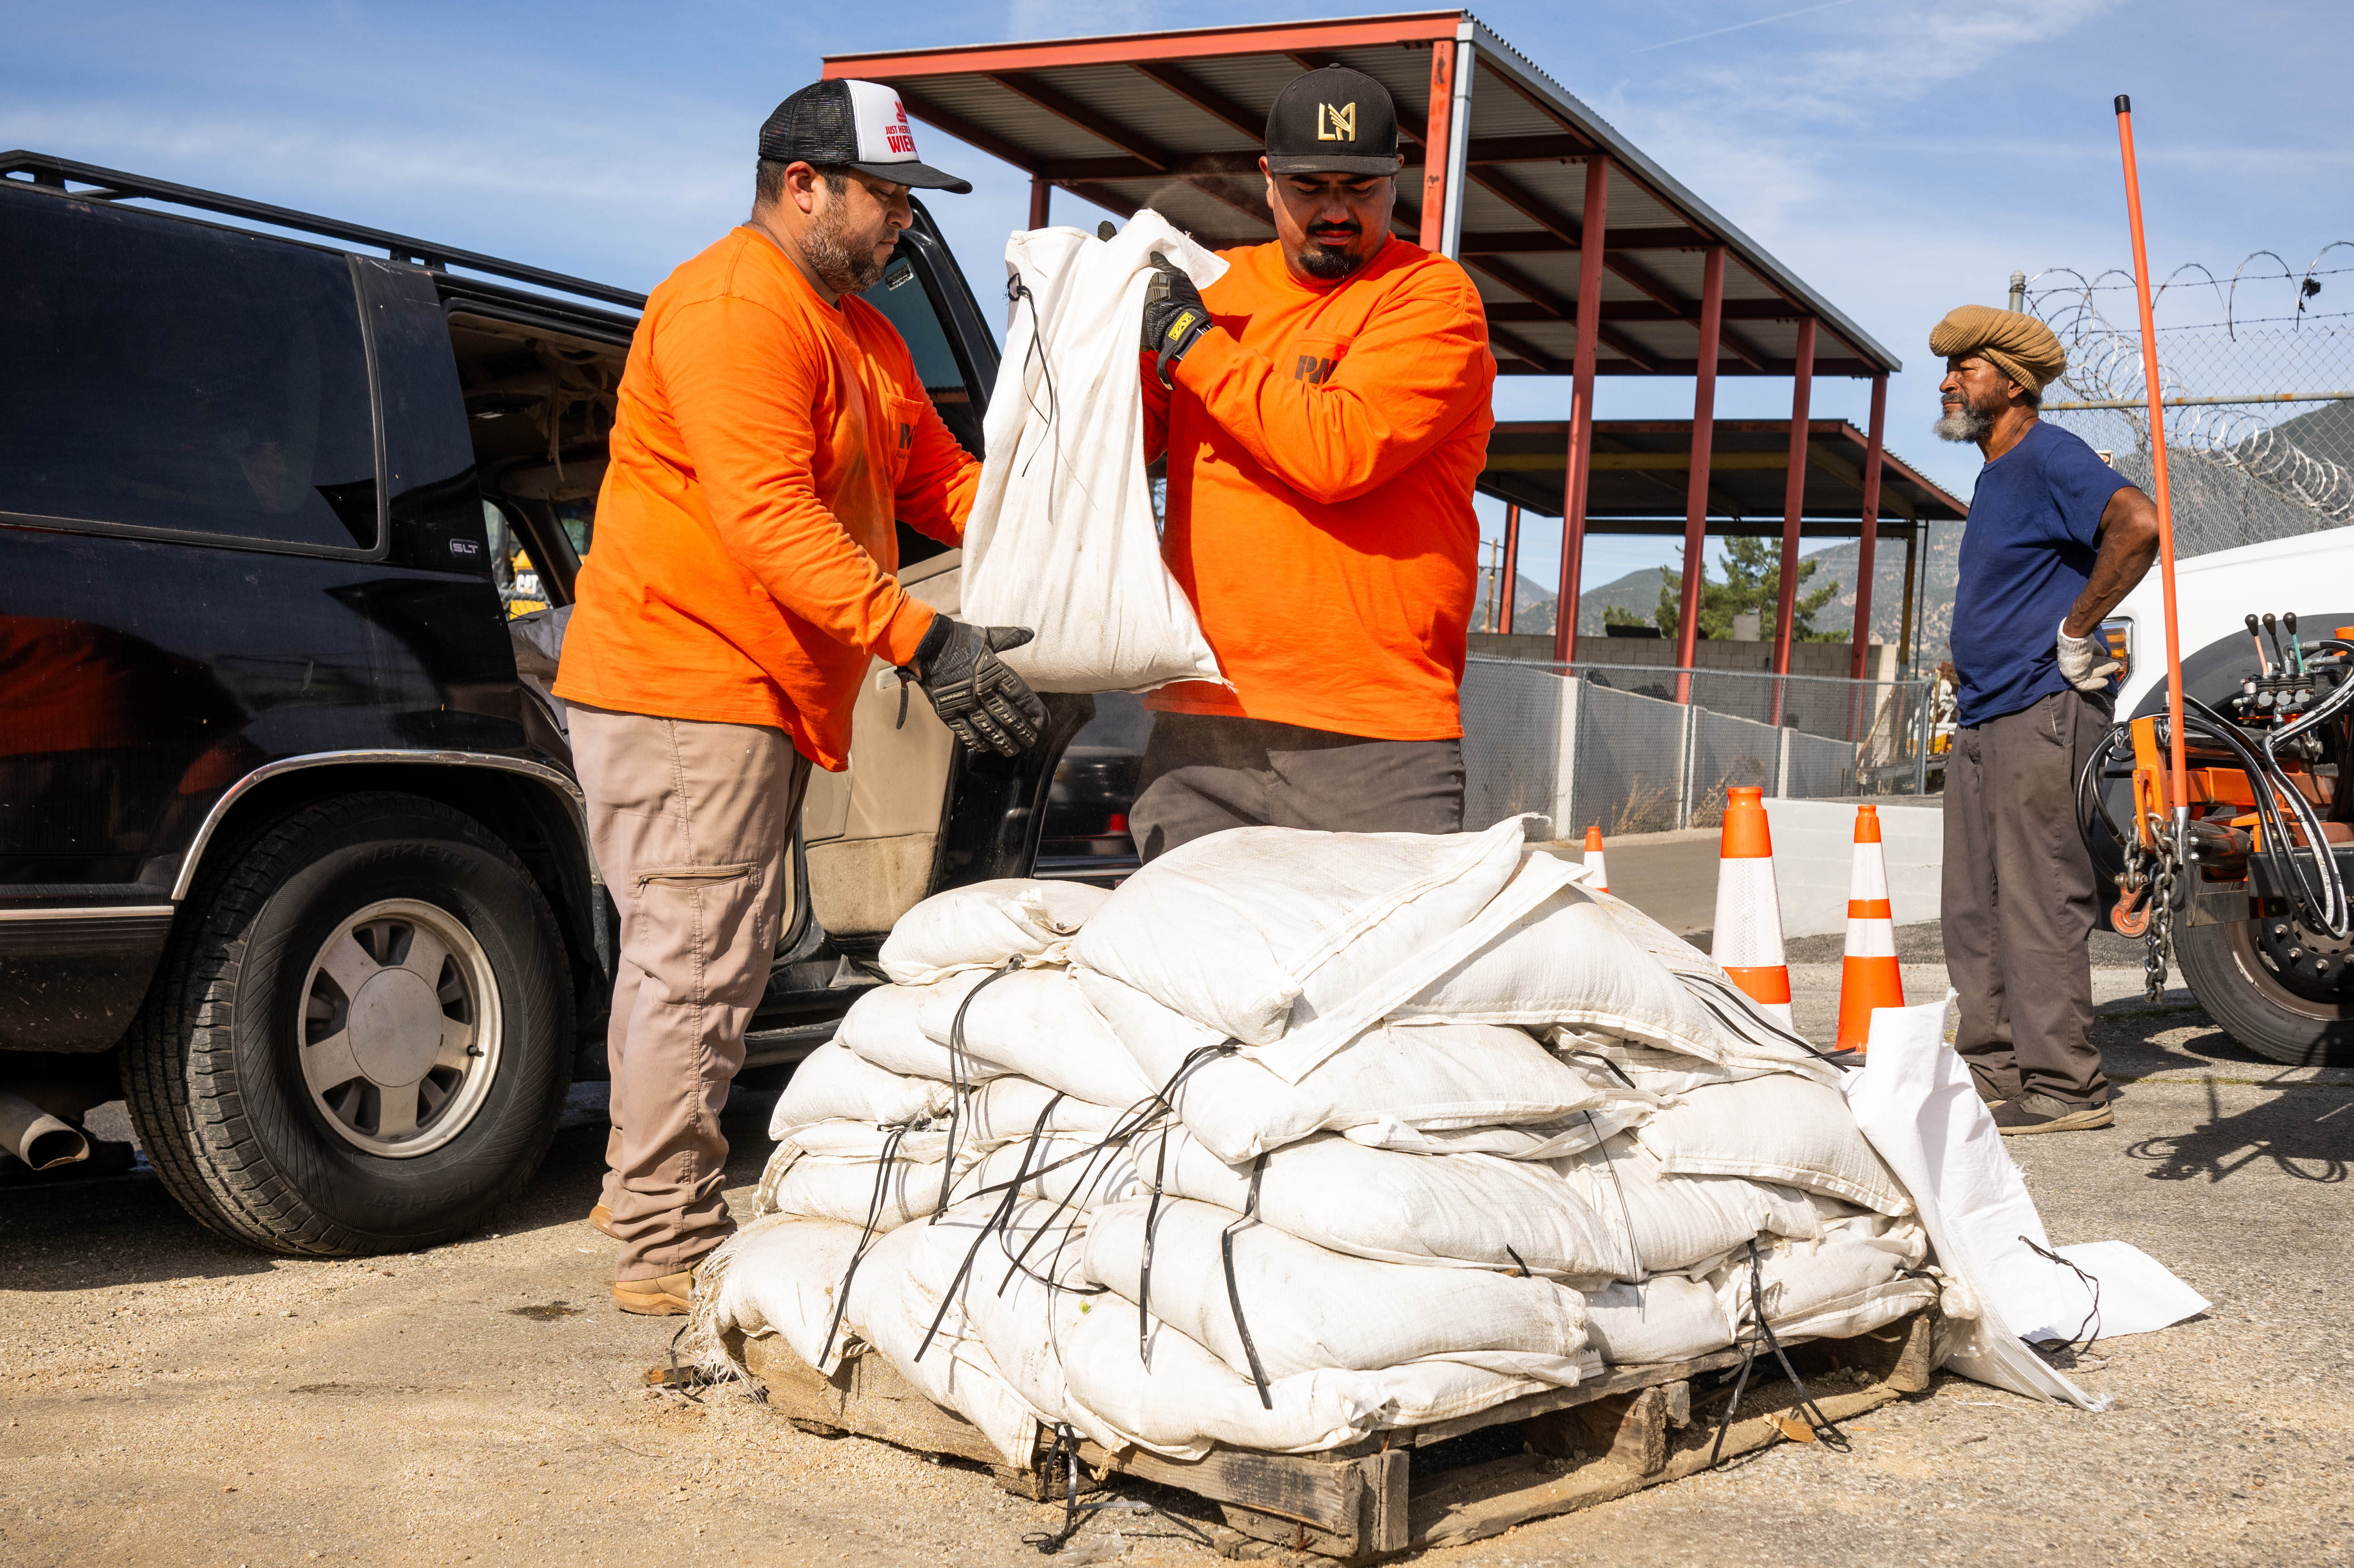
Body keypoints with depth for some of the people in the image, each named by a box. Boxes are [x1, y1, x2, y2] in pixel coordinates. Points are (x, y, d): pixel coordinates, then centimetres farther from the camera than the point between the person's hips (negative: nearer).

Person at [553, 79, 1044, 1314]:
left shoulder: (861, 332, 19)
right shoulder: (734, 307, -16)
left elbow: (940, 479, 17)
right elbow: (768, 514, -27)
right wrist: (922, 642, -34)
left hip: (761, 701, 11)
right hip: (686, 692, -11)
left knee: (692, 958, 18)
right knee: (698, 967, -8)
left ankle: (644, 1187, 32)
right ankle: (667, 1248, -1)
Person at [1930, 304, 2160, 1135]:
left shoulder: (2049, 457, -10)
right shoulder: (1994, 476, 20)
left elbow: (2138, 524, -27)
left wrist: (2077, 631, -21)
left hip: (2042, 714, -10)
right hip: (1983, 721, 10)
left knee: (2039, 903, -9)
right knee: (1976, 908, 11)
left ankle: (2065, 1087, -5)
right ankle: (1994, 1070, 17)